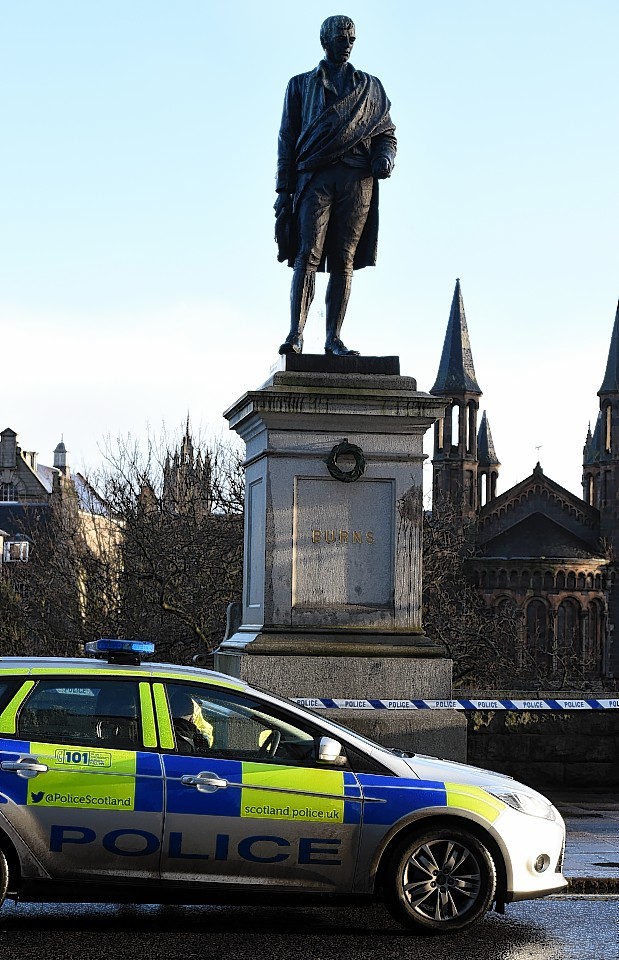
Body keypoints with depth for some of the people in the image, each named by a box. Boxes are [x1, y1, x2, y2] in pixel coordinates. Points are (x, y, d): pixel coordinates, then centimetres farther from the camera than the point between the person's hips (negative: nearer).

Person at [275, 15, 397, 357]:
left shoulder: (370, 88, 24)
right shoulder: (301, 85, 20)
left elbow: (386, 132, 21)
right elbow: (287, 139, 14)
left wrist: (385, 156, -4)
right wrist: (283, 191, 3)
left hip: (357, 178, 1)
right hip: (315, 175, -1)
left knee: (344, 260, -6)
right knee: (308, 254, -16)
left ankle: (333, 338, -8)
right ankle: (296, 334, -22)